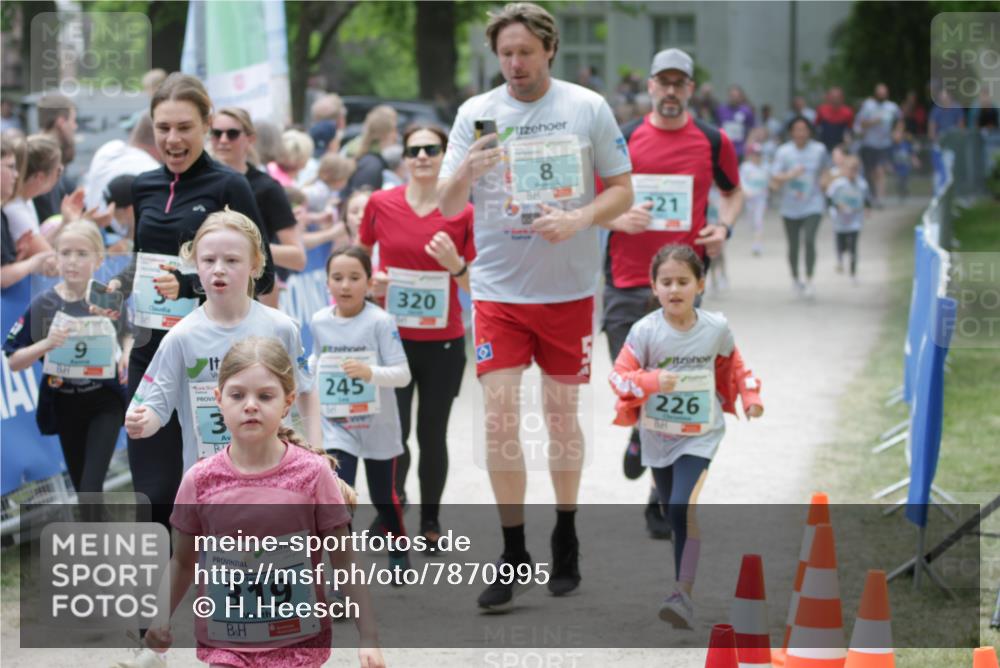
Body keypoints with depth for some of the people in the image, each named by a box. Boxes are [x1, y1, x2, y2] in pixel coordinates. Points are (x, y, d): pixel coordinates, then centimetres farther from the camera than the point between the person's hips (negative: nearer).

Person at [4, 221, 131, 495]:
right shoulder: (43, 305, -10)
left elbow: (127, 334, 14)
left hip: (105, 402, -2)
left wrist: (127, 352, -8)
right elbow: (13, 362, -6)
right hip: (65, 405, 2)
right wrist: (46, 344, -23)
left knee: (90, 487, -12)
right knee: (81, 484, 14)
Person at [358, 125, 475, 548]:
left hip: (443, 341, 0)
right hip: (392, 337, 0)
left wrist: (456, 264, -18)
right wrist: (370, 280, -6)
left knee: (432, 434, 9)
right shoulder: (380, 204, -1)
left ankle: (430, 520, 25)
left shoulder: (463, 214, -3)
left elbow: (475, 286, 2)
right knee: (393, 431, -8)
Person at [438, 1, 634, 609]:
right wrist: (466, 173, -22)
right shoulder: (476, 113, 1)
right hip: (499, 287, 0)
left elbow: (623, 191, 2)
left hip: (569, 287, 0)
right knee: (499, 415, -7)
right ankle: (513, 552, -1)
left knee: (562, 413, 9)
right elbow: (447, 207, 0)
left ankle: (566, 537, 26)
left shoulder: (588, 108, -1)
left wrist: (580, 218, -17)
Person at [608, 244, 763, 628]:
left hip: (699, 436, -2)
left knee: (683, 508, -19)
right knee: (674, 517, 12)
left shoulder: (716, 328, -5)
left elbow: (733, 362, 15)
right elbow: (619, 376, -13)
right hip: (657, 435, 2)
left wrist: (750, 395, 7)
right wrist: (652, 382, -29)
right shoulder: (646, 331, -12)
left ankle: (684, 596, -22)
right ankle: (685, 579, 30)